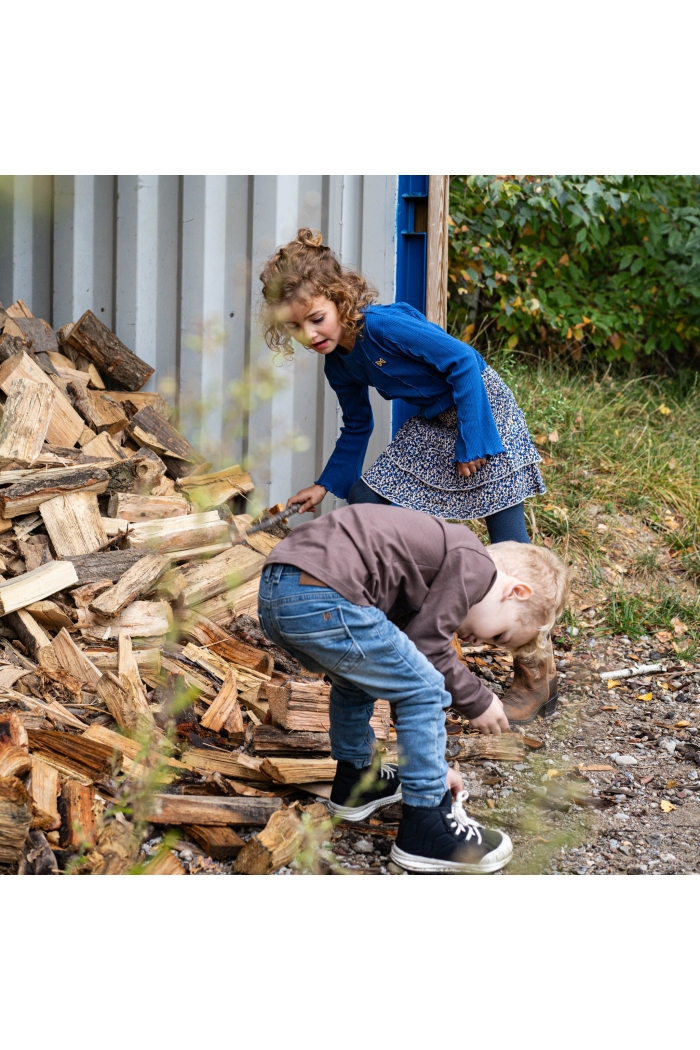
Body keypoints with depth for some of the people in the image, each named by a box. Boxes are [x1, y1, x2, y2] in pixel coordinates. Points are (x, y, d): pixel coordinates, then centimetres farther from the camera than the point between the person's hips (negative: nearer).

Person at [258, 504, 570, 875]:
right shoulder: (475, 565, 0)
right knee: (425, 689, 4)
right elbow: (426, 646, -1)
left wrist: (429, 761, 37)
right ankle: (425, 829, 11)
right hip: (324, 602, -10)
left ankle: (354, 781, 50)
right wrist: (478, 702, 14)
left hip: (274, 592, 10)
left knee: (358, 676, 34)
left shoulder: (443, 555, 29)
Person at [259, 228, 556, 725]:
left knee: (509, 545, -10)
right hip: (431, 424, 8)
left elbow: (462, 361, -25)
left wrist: (471, 441, -24)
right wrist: (327, 485, 12)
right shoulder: (340, 364, 0)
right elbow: (357, 428, 16)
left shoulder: (384, 325, -26)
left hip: (483, 409, -8)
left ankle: (539, 673, -3)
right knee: (363, 502, 0)